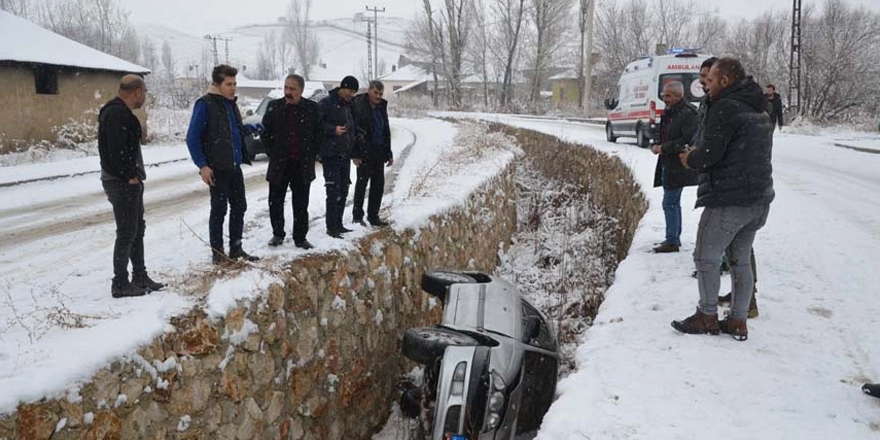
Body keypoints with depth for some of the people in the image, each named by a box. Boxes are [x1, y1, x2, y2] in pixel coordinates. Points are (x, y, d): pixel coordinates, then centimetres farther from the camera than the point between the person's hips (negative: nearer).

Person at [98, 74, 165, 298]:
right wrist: (130, 176, -20)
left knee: (137, 229, 16)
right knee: (126, 233, -5)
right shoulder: (116, 113, -17)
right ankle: (120, 284, 2)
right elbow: (116, 149, -25)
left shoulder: (122, 112, 16)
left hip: (130, 181, 11)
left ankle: (140, 277, 26)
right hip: (122, 182, -11)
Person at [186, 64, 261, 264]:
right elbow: (192, 138, -13)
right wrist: (202, 166, -17)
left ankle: (236, 249, 23)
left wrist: (254, 128, 9)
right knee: (219, 210, 0)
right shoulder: (205, 105, -12)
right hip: (217, 168, -8)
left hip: (234, 166, 8)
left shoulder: (230, 103, 12)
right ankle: (217, 254, 11)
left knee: (239, 207, 12)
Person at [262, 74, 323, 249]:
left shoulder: (311, 108, -1)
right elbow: (266, 133, 7)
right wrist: (272, 154, 1)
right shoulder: (274, 106, -1)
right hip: (279, 164, 1)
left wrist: (311, 155, 2)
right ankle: (278, 234, 22)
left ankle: (300, 237, 16)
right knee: (275, 202, 6)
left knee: (301, 204, 6)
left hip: (303, 165, 0)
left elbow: (319, 133, 7)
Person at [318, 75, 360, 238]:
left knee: (343, 191, 11)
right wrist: (333, 130, -24)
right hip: (331, 154, -8)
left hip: (345, 154, 8)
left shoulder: (349, 105, 14)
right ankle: (331, 227, -3)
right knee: (333, 192, -9)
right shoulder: (327, 103, -9)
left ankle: (338, 224, 20)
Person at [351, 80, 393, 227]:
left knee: (378, 184, 8)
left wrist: (389, 153, 15)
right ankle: (357, 216, 10)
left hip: (379, 152, 7)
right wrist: (355, 154, -17)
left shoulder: (382, 107, 12)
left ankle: (373, 216, 17)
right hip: (364, 153, -7)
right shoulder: (358, 106, -10)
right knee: (362, 183, 0)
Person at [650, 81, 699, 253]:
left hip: (679, 167, -10)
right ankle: (675, 238, 26)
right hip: (668, 166, 10)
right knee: (673, 202, 16)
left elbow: (689, 141, -22)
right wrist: (656, 146, 8)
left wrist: (663, 148, -20)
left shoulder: (689, 114, -15)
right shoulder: (668, 113, 15)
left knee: (670, 203, -8)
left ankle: (672, 241, -2)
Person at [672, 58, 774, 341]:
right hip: (759, 200, 9)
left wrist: (691, 159, 1)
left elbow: (710, 153, -21)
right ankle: (738, 322, 20)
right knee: (740, 259, 15)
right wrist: (698, 157, 13)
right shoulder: (759, 111, 16)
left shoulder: (725, 108, -14)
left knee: (706, 258, 4)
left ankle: (708, 317, 13)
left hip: (728, 200, -9)